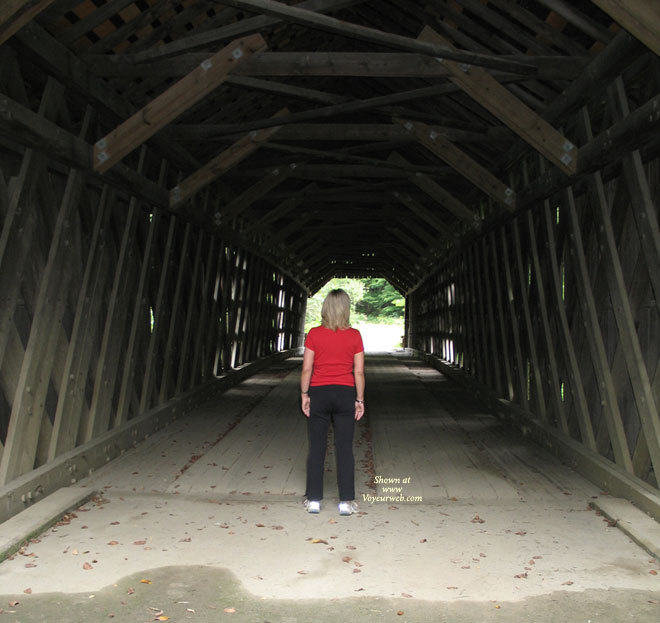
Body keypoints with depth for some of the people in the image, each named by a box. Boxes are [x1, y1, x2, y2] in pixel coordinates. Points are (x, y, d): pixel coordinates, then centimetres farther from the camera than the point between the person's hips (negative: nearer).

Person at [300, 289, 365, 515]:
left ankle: (314, 499, 18)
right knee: (345, 449, 8)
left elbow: (307, 368, -6)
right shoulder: (354, 335, -3)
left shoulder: (314, 334, -6)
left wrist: (304, 395, 2)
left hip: (319, 394, 0)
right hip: (345, 394, 1)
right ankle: (346, 501, 15)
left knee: (316, 448, 9)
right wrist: (359, 399, 4)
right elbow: (359, 372, -3)